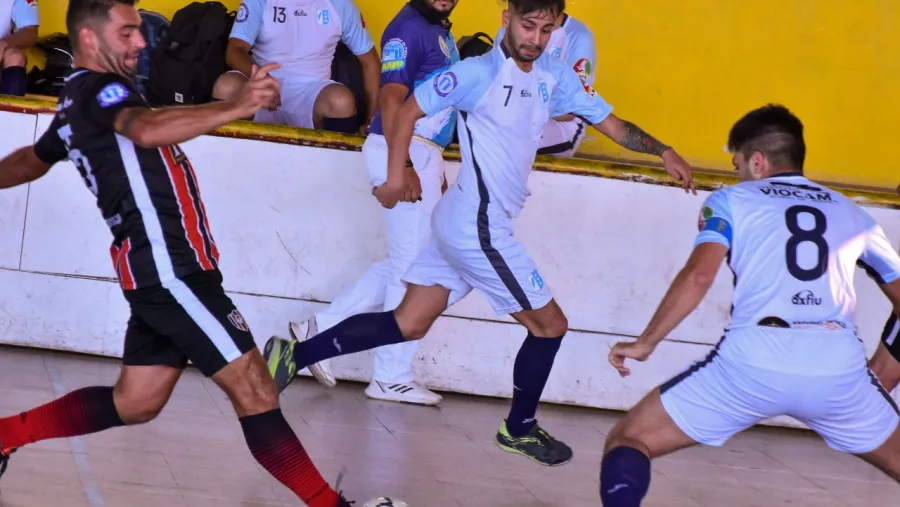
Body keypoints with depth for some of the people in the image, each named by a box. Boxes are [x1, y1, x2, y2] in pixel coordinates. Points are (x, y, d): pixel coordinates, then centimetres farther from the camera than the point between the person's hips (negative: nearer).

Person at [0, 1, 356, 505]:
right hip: (170, 268, -10)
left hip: (159, 270, 10)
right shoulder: (100, 88, -12)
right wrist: (237, 107, -47)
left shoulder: (79, 102, 18)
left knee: (134, 403, 18)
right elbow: (147, 130, -35)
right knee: (254, 389, -9)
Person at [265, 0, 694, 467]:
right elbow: (408, 111, -11)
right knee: (549, 324, 5)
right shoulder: (480, 73, -15)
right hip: (480, 229, -8)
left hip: (462, 224, 8)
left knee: (408, 325, 9)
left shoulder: (554, 78, 6)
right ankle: (520, 429, 24)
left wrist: (663, 151, 0)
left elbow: (610, 123, 11)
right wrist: (395, 177, -13)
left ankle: (295, 356, 9)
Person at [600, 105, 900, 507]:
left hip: (752, 362, -2)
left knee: (627, 442, 12)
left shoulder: (731, 201, 15)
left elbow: (698, 276, -2)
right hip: (840, 368, 2)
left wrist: (645, 343, 7)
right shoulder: (851, 214, 24)